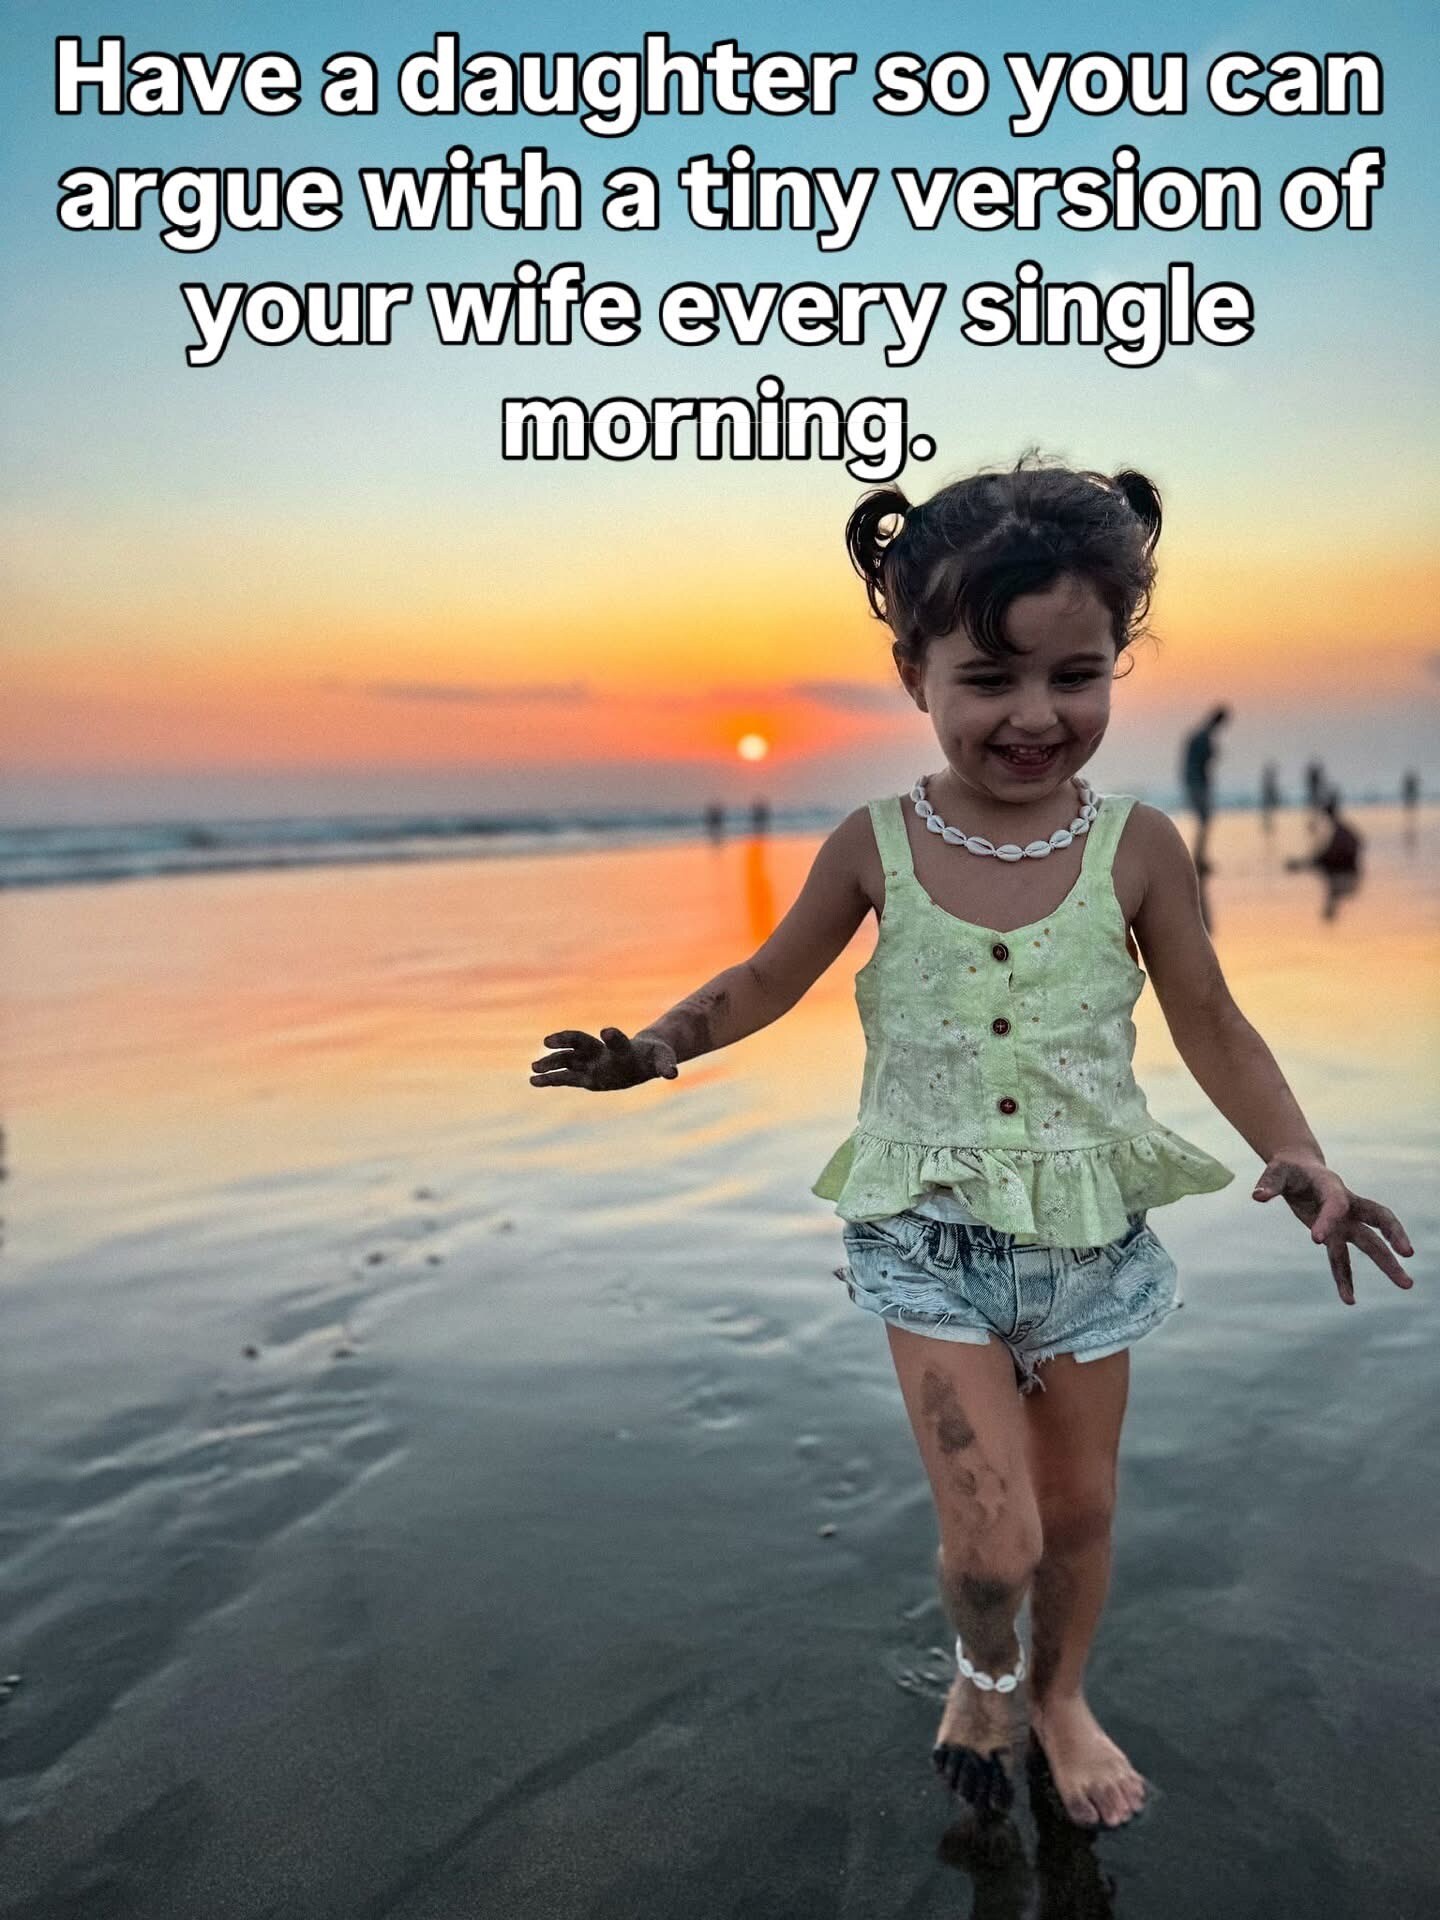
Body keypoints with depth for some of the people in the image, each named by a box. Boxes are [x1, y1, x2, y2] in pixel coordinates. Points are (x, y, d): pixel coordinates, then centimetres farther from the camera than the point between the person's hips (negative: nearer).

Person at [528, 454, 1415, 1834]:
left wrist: (1298, 1156, -14)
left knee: (1079, 1507, 19)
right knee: (993, 1540, -4)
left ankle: (1058, 1695, 51)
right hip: (931, 1234, -1)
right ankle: (982, 1671, 35)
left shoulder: (1135, 847, -10)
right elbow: (769, 978, 3)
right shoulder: (877, 845, -10)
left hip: (1088, 1230, 2)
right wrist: (659, 1046, -14)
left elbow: (1211, 1024, 0)